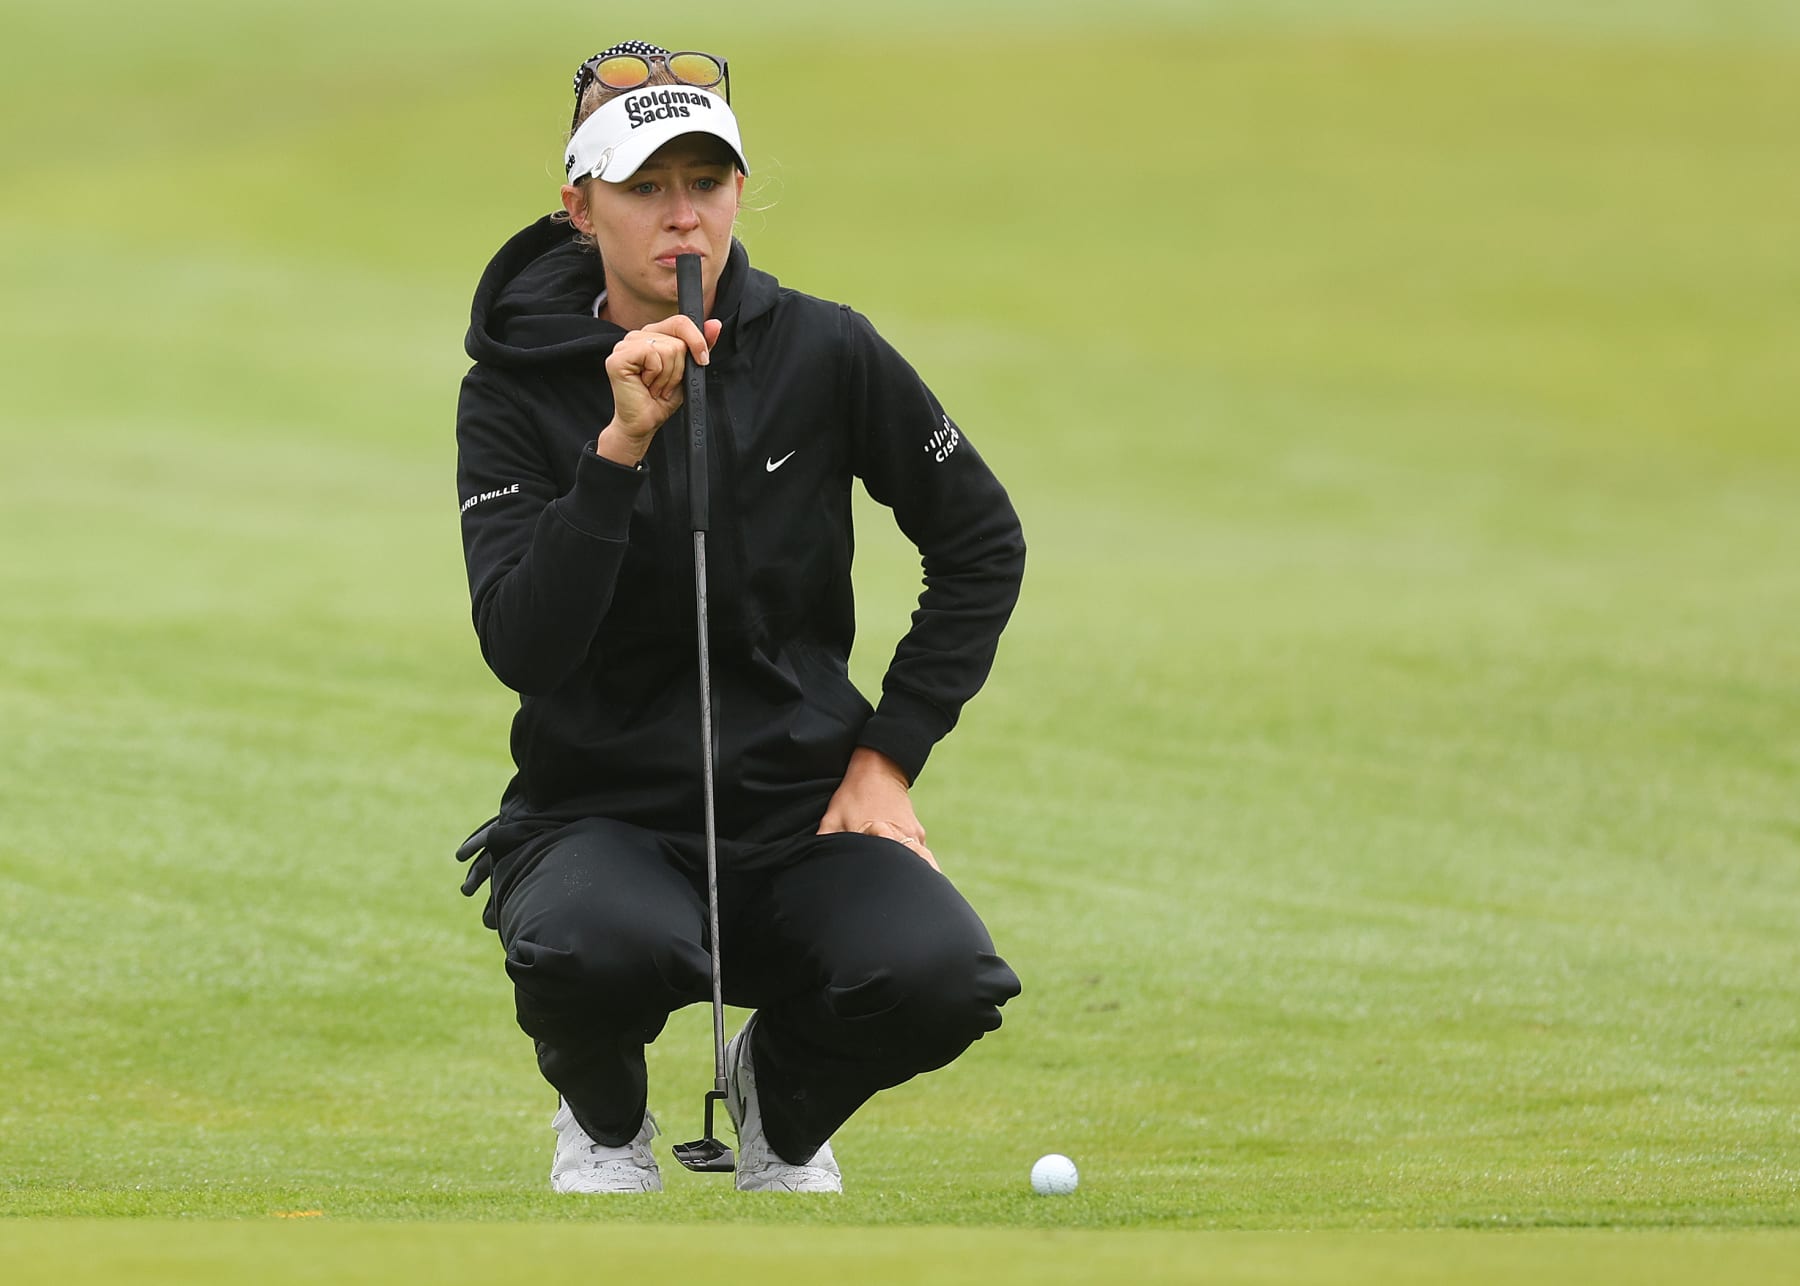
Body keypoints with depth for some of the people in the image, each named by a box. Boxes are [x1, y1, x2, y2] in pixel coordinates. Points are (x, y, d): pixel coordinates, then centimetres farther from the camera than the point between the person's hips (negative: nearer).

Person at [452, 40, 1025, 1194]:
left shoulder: (821, 353, -2)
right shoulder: (519, 392, -6)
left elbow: (982, 544, 10)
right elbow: (524, 651, -19)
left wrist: (891, 750, 2)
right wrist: (621, 446, -27)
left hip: (800, 808, 2)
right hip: (602, 813, -2)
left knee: (941, 978, -30)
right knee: (592, 951, -38)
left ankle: (783, 1100, 9)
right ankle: (604, 1119, 2)